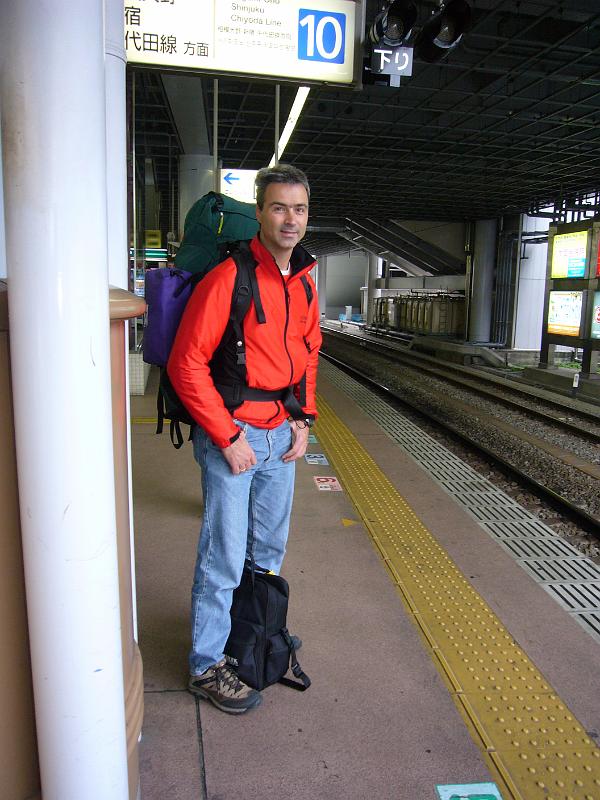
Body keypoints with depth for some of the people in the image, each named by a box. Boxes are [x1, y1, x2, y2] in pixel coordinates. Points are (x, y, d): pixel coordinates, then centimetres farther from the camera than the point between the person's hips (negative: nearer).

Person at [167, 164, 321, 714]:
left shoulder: (304, 283, 8)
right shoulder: (229, 278, -16)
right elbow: (186, 365, -17)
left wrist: (303, 420, 7)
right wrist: (228, 438, -17)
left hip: (281, 435, 7)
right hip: (231, 436, -7)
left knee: (270, 549, 20)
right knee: (225, 558, 2)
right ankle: (206, 666, 22)